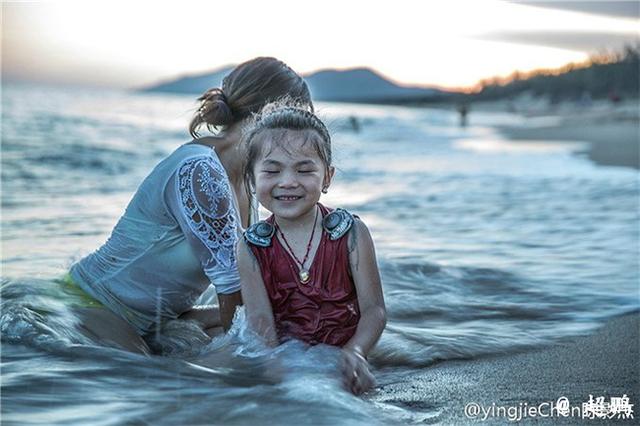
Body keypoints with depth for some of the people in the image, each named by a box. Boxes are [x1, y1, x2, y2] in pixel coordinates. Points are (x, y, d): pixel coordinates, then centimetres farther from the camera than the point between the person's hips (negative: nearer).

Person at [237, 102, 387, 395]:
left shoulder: (351, 233, -3)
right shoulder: (251, 248, 0)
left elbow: (374, 309, -6)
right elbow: (259, 319, -9)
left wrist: (354, 353, -27)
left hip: (342, 352, -1)